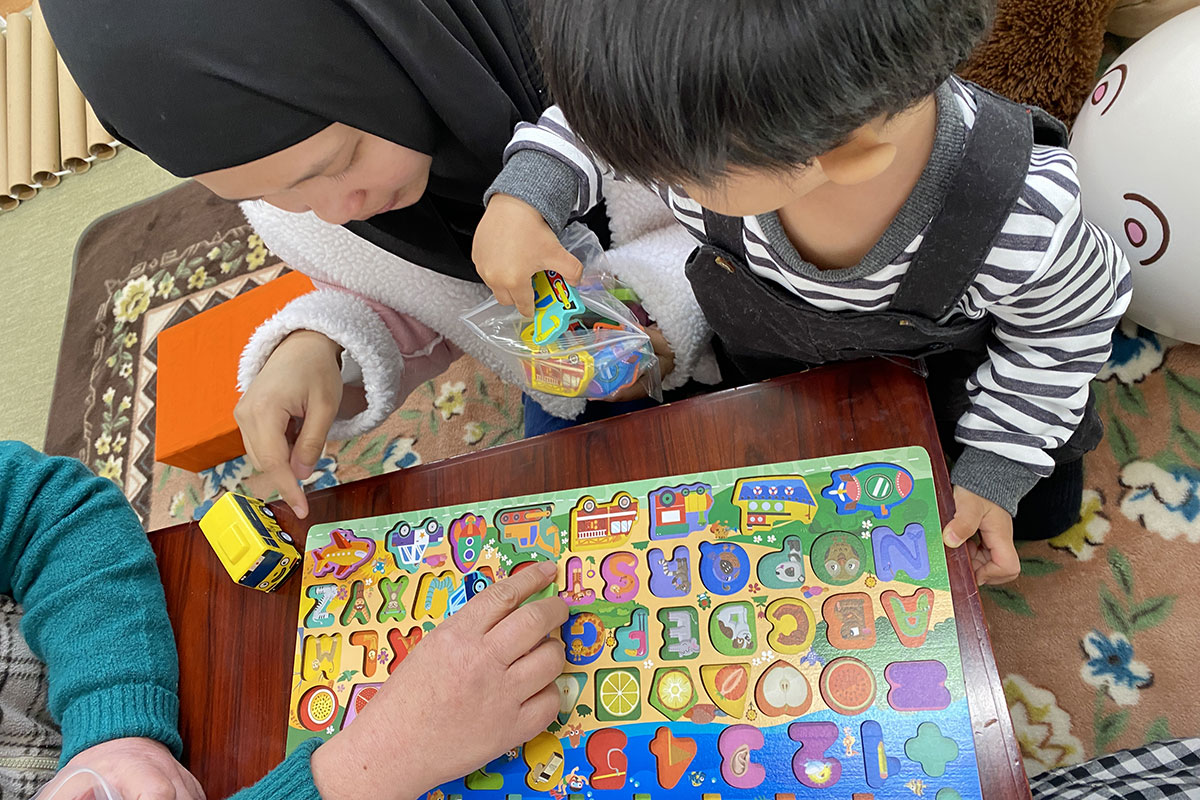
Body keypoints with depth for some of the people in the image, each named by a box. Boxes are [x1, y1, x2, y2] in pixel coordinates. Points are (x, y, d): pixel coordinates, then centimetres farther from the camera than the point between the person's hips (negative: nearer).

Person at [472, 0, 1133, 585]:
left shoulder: (1027, 221, -45)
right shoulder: (714, 125, -39)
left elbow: (1069, 325, -20)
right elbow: (596, 123, -14)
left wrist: (996, 471, -17)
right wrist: (527, 191, -31)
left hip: (950, 341, -1)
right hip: (774, 337, 2)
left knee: (1039, 512, 17)